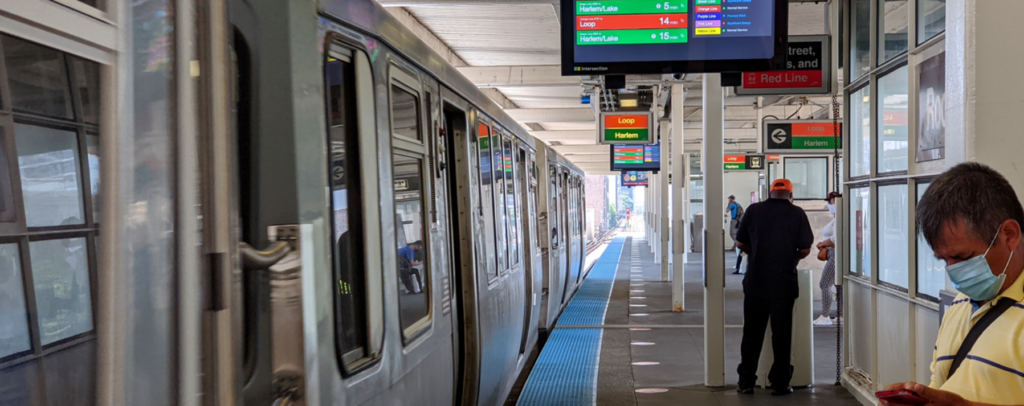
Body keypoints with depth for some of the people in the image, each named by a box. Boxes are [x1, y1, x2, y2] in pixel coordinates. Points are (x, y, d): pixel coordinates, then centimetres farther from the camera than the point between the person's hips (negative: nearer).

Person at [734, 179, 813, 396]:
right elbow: (805, 250, -4)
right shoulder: (797, 213, -3)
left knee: (752, 332, 9)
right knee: (781, 334, 7)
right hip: (784, 283, -1)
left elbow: (740, 243, 5)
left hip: (755, 282, 1)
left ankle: (746, 381, 13)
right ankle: (779, 383, 10)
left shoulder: (754, 210, 1)